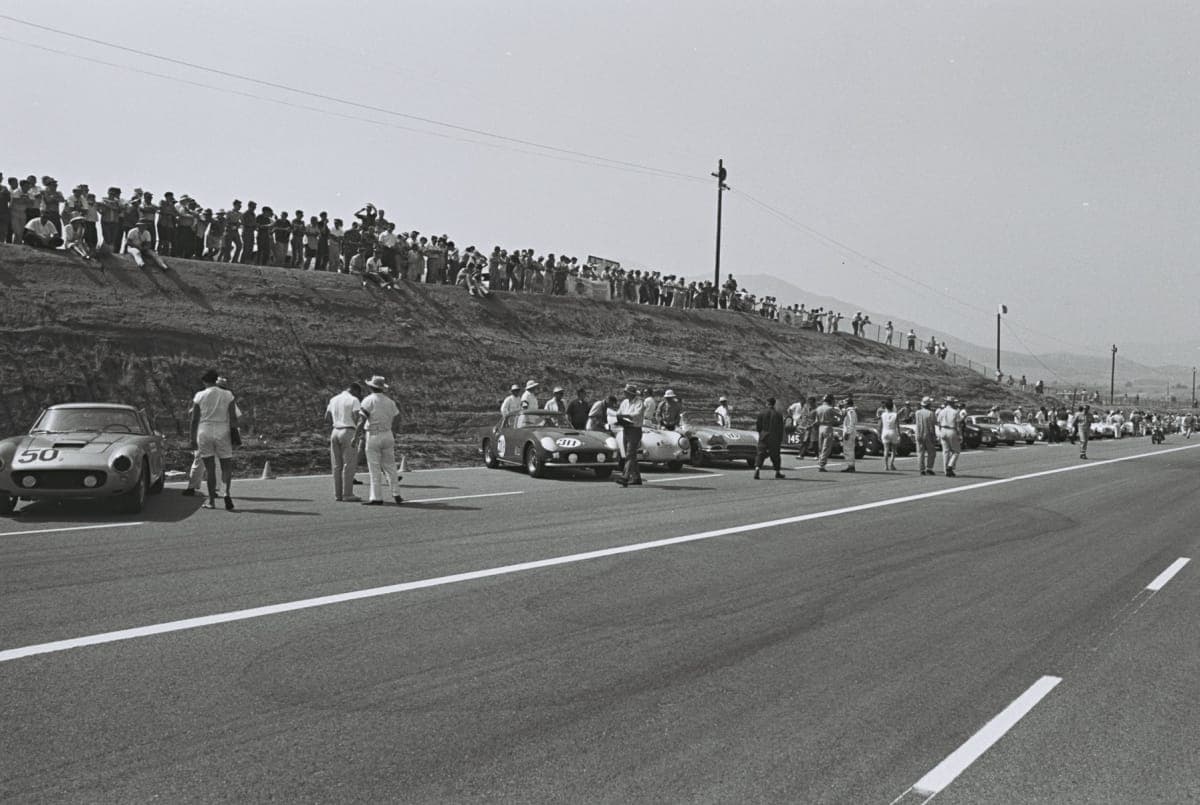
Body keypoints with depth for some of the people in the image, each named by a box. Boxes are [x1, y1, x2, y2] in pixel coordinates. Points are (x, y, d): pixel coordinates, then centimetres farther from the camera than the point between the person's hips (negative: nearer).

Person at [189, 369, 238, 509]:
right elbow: (233, 418, -4)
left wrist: (193, 439, 5)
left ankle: (211, 500, 5)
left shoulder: (199, 396, 1)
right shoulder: (227, 395, 1)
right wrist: (235, 434, 2)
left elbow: (194, 420, 0)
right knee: (226, 467, 7)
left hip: (204, 434, 0)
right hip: (223, 434, 0)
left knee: (210, 468, 6)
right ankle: (227, 492, -18)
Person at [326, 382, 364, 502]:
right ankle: (348, 494, -6)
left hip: (335, 432, 7)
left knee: (337, 465, 8)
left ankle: (338, 494, 9)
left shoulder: (333, 399, 15)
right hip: (348, 433, -7)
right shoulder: (353, 400, -6)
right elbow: (357, 418, -16)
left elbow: (327, 418, 16)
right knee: (349, 465, -4)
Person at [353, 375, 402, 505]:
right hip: (388, 435, 5)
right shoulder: (389, 401, 7)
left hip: (373, 436, -5)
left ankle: (376, 498, 1)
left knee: (375, 468, 0)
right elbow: (397, 416, 14)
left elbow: (361, 422, -14)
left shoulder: (368, 400, -9)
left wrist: (355, 438, -10)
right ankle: (396, 495, 10)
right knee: (390, 466, 11)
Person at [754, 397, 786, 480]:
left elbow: (758, 426, -1)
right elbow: (780, 428, -1)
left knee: (760, 454, -2)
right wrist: (780, 440, 6)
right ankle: (777, 472, 22)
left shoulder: (762, 413, -4)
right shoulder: (778, 414, -3)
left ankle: (757, 468, -24)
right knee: (775, 455, 13)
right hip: (774, 438, 1)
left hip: (764, 437, -1)